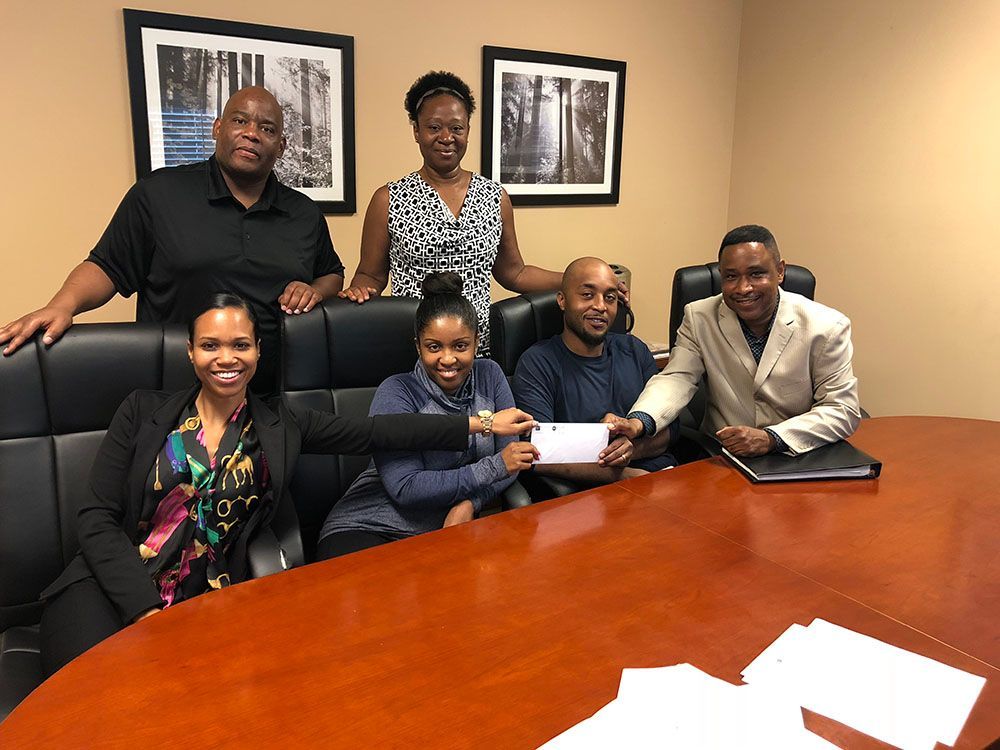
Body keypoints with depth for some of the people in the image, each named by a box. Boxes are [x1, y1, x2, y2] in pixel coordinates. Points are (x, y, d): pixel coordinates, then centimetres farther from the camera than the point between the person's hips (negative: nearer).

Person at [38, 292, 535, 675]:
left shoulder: (280, 427, 6)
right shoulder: (144, 412, 4)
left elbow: (377, 431, 0)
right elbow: (97, 519, -1)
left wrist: (482, 423, -5)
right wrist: (146, 611, -14)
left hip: (205, 602, 1)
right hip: (114, 592, -1)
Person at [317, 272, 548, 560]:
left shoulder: (489, 376, 3)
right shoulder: (396, 393, -11)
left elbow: (511, 460, 0)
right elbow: (405, 488, -19)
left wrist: (470, 503, -18)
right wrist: (495, 467, -21)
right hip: (367, 530, -5)